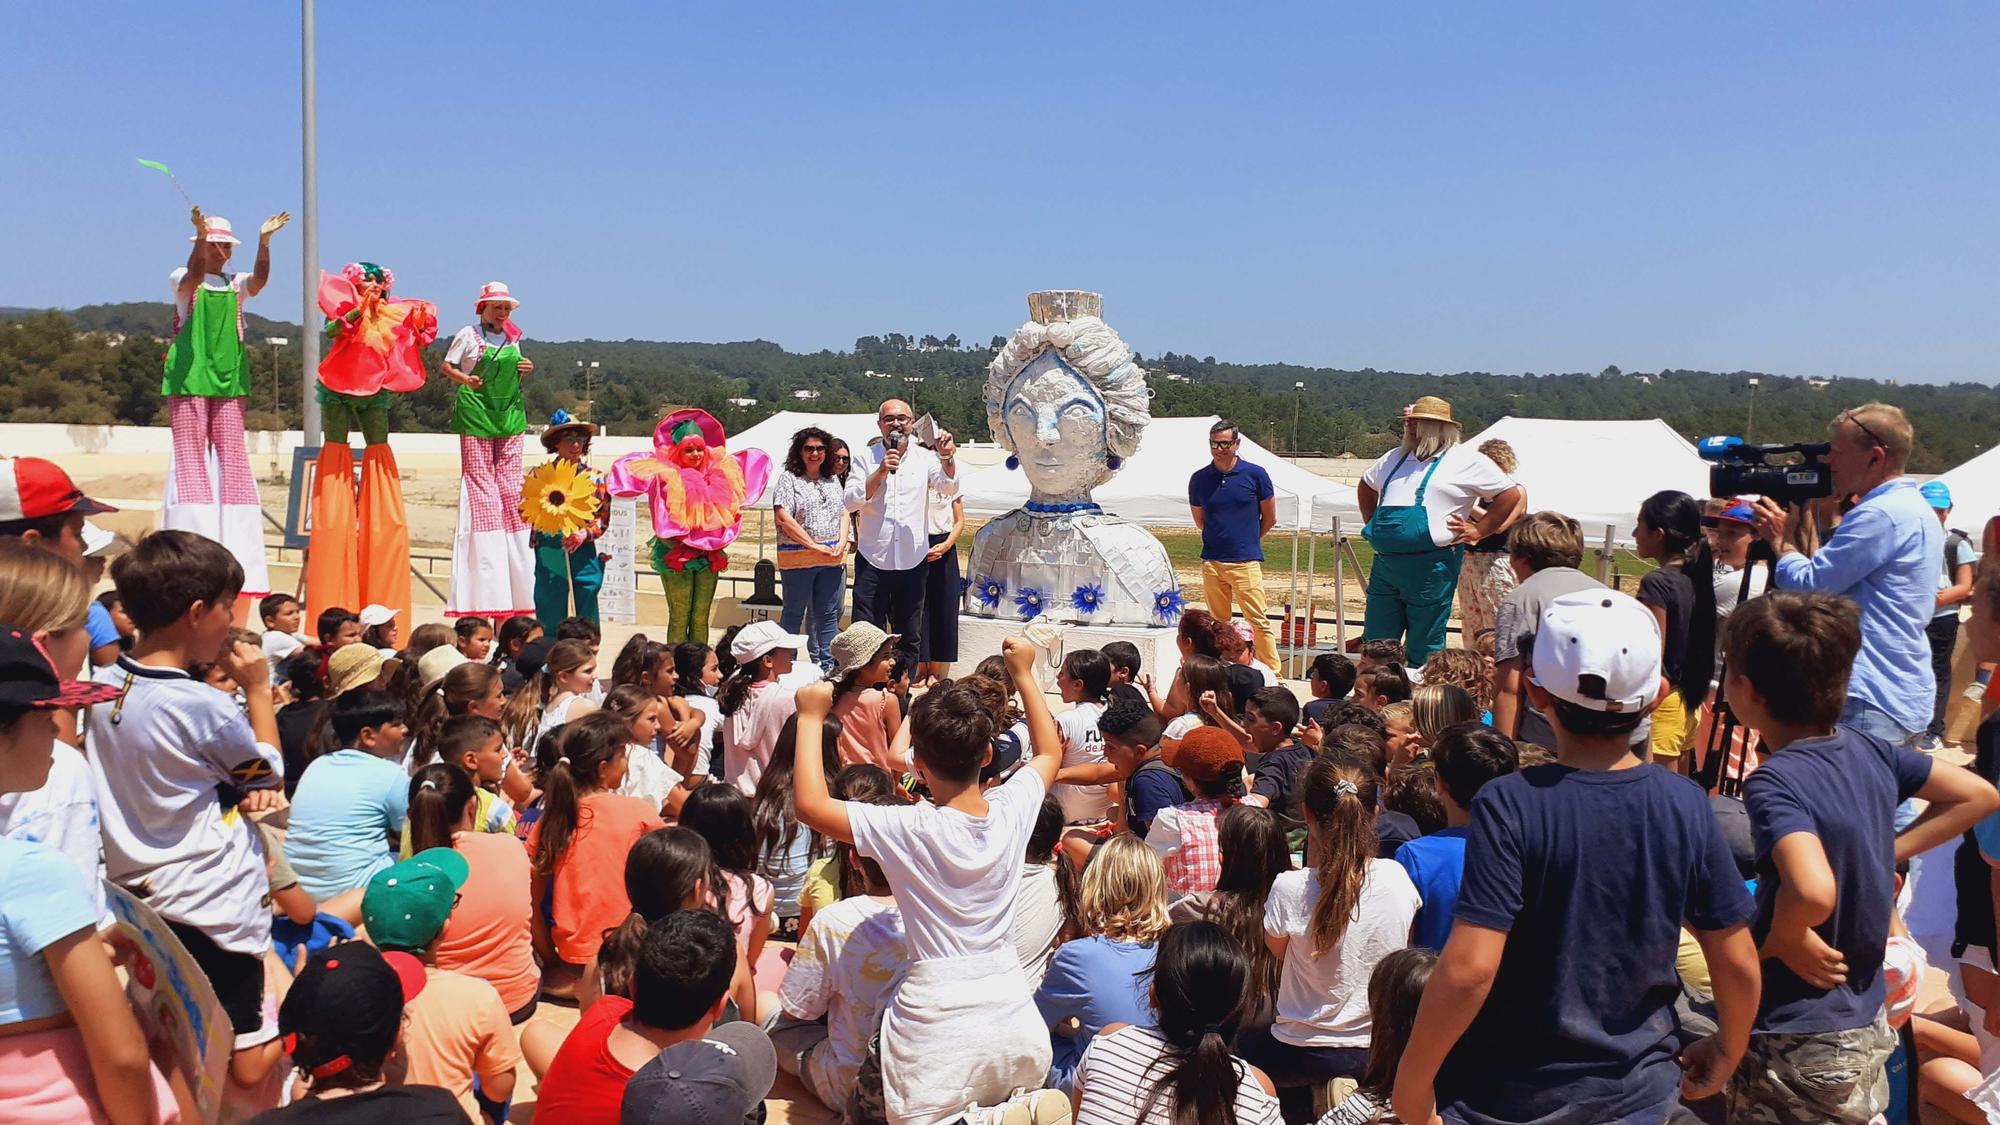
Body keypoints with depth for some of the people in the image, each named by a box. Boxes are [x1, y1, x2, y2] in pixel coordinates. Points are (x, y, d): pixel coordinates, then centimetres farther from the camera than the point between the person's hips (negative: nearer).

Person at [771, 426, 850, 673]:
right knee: (794, 614, 3)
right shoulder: (788, 479, -3)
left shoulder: (833, 482, 16)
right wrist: (814, 546, -13)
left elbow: (844, 514, 16)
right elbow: (783, 518, -12)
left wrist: (842, 544, -3)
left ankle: (828, 668, 14)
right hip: (798, 558, -5)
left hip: (833, 559, 5)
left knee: (828, 615, 8)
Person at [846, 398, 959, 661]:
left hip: (912, 560, 2)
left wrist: (947, 458, -27)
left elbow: (949, 488, -9)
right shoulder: (866, 457, 3)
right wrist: (880, 473, -16)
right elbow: (851, 502, -6)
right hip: (873, 559, -1)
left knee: (909, 639, 11)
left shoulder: (924, 457, 6)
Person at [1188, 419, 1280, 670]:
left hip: (1246, 561, -3)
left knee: (1259, 621, -5)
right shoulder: (1199, 479, 4)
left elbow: (1270, 518, 9)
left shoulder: (1255, 474, -2)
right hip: (1212, 562, 3)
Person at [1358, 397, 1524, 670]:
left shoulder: (1467, 461, -1)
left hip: (1431, 567, -6)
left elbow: (1512, 494, -1)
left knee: (1424, 651, 2)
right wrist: (1372, 524, 24)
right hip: (1384, 564, 6)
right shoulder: (1395, 458, 18)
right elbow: (1366, 486, 36)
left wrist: (1478, 531, -3)